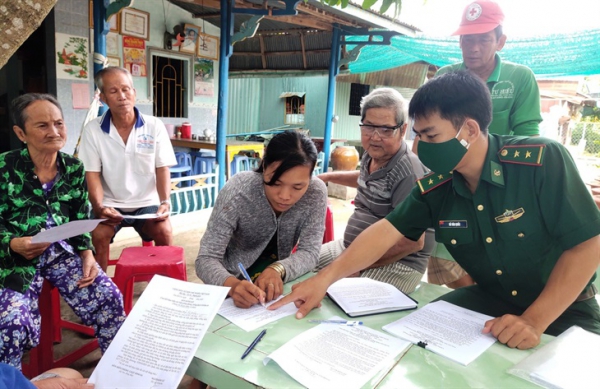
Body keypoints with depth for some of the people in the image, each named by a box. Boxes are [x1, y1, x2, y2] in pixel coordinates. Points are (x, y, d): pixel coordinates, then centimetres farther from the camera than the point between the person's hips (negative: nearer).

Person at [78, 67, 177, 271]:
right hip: (110, 204, 0)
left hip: (147, 203, 0)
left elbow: (162, 169, -3)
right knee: (98, 235, -25)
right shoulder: (92, 130, -3)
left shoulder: (155, 126, -3)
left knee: (164, 233, -24)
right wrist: (99, 207, -20)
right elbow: (92, 174, -4)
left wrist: (165, 202, -17)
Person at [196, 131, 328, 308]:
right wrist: (232, 284, -47)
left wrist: (278, 270, -38)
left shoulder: (316, 192, -21)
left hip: (278, 278, 1)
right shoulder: (238, 191, -27)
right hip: (237, 278, -1)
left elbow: (309, 252, -17)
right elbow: (206, 258, -26)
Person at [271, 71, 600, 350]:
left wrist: (534, 321, -27)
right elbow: (386, 231, -12)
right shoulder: (434, 187, -11)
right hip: (489, 299, 4)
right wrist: (325, 278, -24)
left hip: (565, 309, -3)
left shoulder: (544, 161, -25)